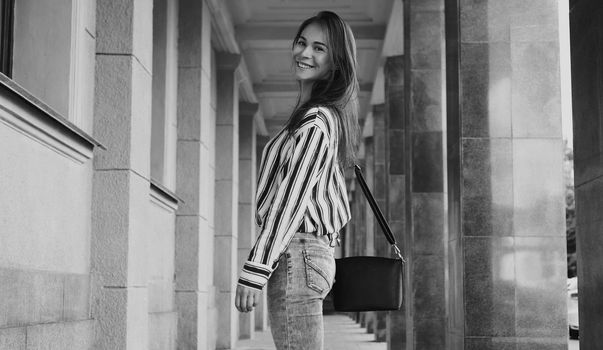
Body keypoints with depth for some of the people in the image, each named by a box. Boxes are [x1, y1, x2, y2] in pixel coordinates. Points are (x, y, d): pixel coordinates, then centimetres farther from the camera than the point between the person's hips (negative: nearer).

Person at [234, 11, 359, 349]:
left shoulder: (316, 121, -12)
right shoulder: (329, 115, 19)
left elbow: (291, 198, -17)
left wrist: (255, 271, -17)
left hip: (296, 254, -10)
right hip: (317, 250, 10)